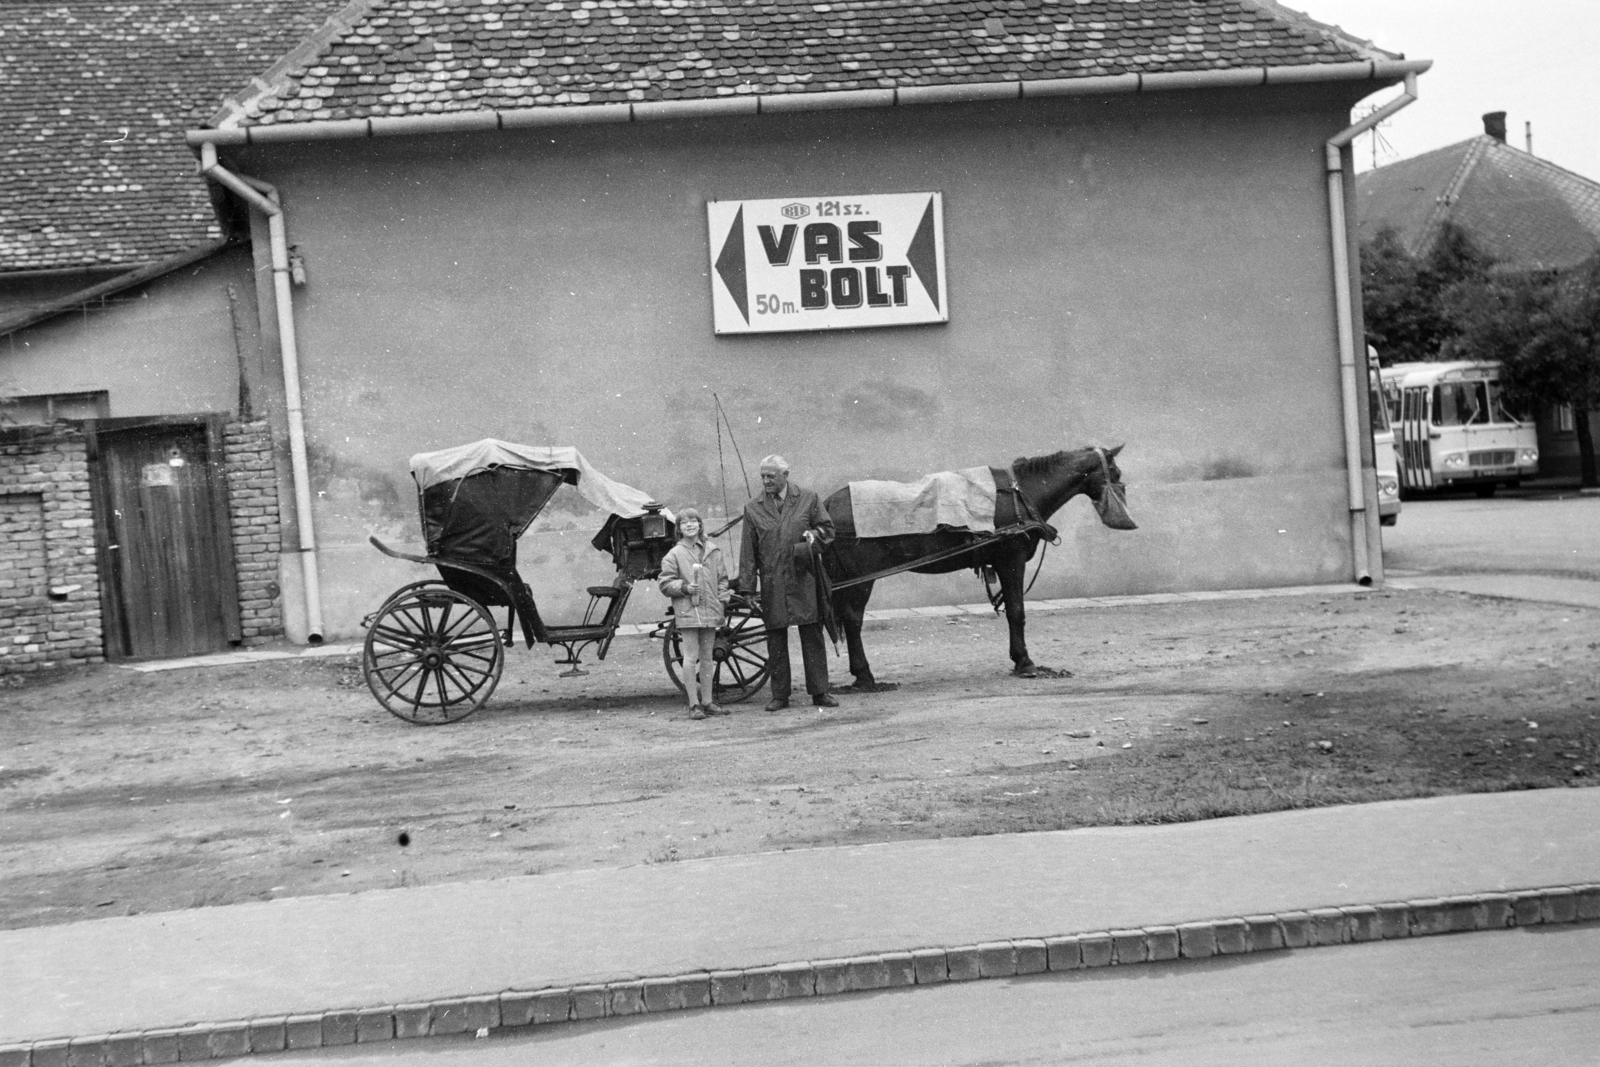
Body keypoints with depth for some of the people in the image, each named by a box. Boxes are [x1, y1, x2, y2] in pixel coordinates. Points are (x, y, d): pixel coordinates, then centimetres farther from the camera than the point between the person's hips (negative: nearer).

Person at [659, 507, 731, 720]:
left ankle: (707, 701, 19)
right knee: (692, 657, -4)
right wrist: (684, 587, -15)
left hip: (710, 610, 4)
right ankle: (694, 704, 0)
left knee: (707, 657, 11)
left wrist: (723, 601, 5)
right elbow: (665, 584, -1)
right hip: (688, 611, -4)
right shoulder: (674, 555, -2)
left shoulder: (713, 550, 8)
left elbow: (722, 579, 14)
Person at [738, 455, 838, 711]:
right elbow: (748, 551, 3)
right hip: (772, 585, 1)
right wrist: (747, 589, -3)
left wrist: (812, 536, -11)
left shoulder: (808, 499, 4)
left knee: (812, 637, 2)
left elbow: (827, 529, 11)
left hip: (804, 582, -1)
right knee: (776, 641, 5)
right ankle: (780, 695, 13)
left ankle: (819, 692, 10)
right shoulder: (753, 509, 5)